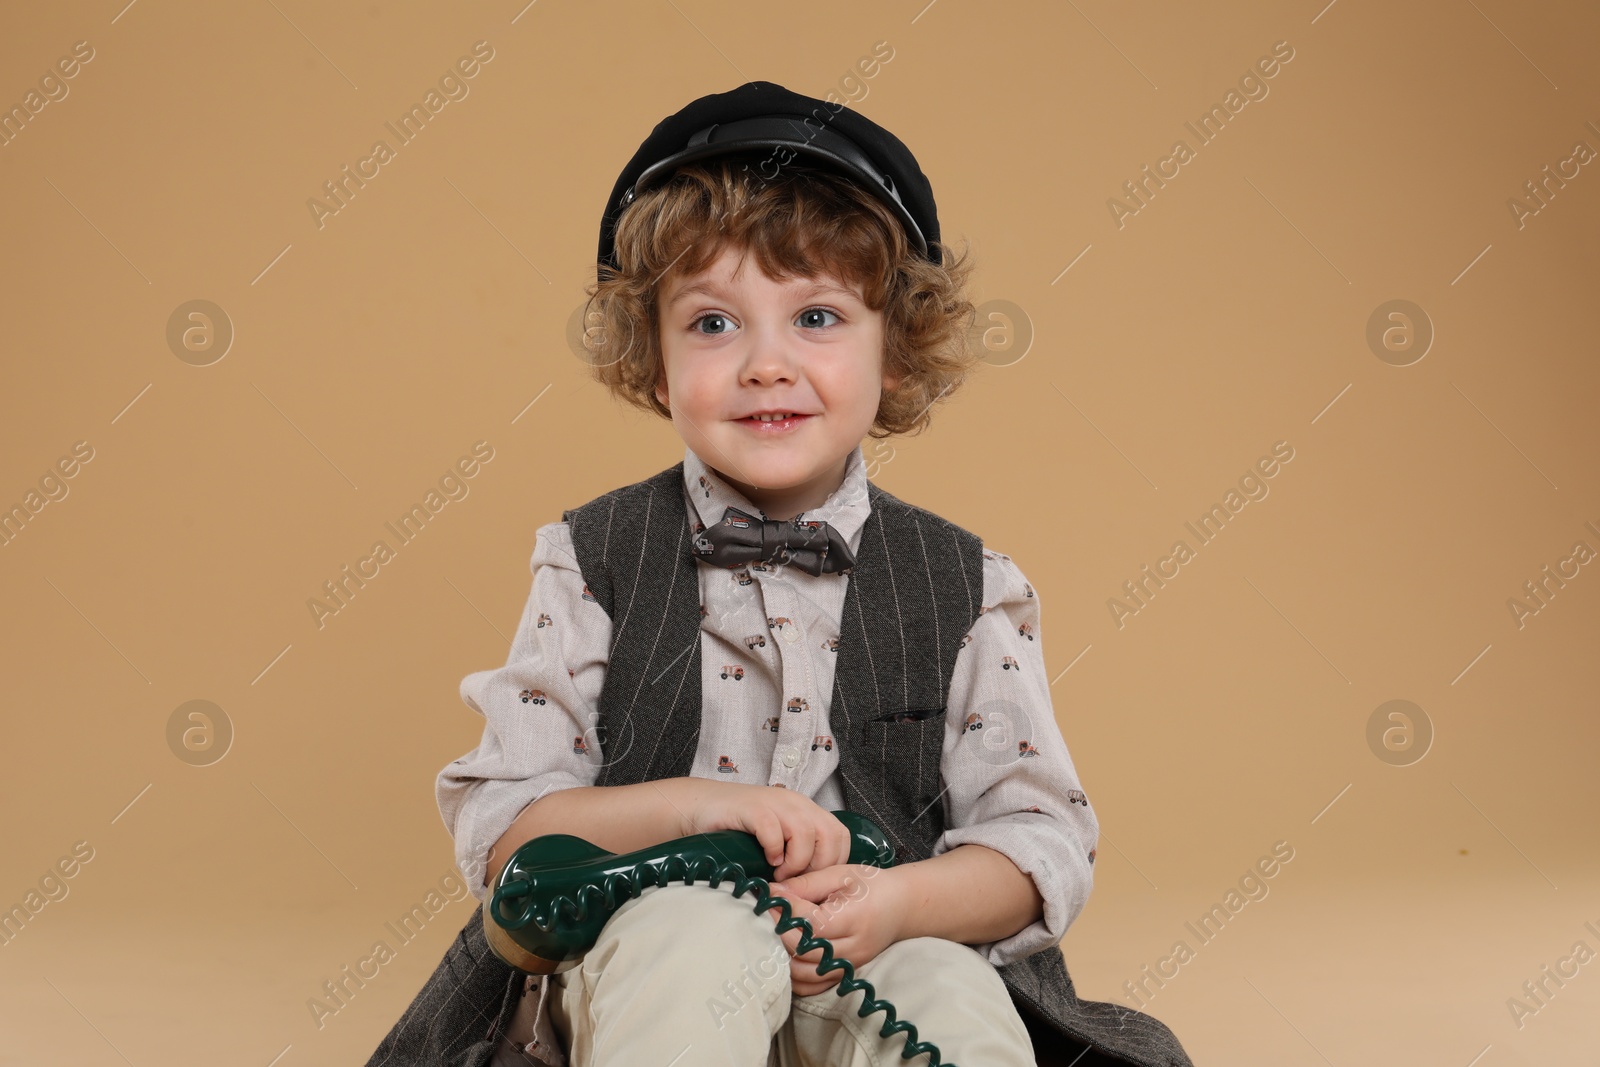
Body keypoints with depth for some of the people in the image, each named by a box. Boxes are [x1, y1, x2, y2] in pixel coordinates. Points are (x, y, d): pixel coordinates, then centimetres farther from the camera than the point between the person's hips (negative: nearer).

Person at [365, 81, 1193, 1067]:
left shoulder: (969, 589, 6)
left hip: (878, 958, 1)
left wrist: (901, 900, -19)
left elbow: (1045, 843, 3)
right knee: (697, 937, -35)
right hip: (637, 958, 0)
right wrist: (695, 807, -20)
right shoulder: (594, 562, 3)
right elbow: (497, 828, -2)